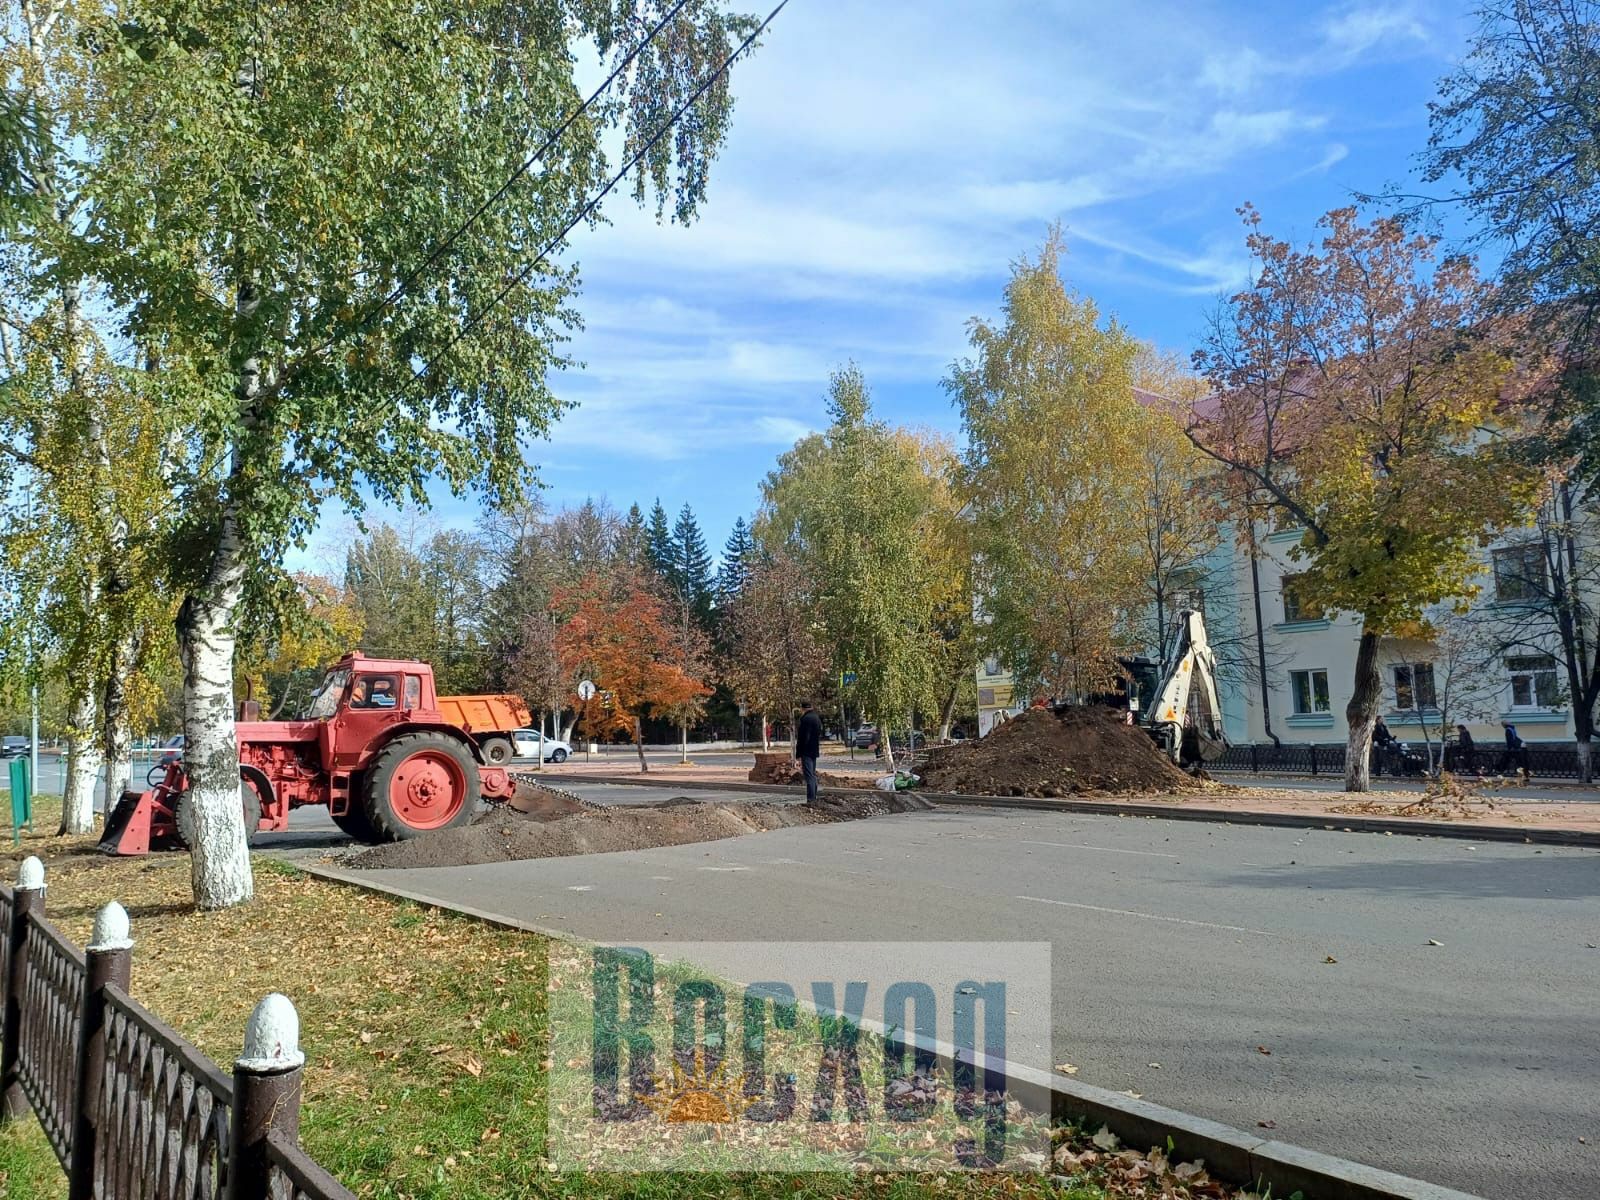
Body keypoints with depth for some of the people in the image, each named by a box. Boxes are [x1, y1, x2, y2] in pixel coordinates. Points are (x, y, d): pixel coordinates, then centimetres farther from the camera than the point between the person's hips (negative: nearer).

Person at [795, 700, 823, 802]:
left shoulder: (806, 719, -17)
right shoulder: (816, 717, 14)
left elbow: (803, 738, -20)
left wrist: (799, 754, -18)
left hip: (807, 751, -10)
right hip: (815, 750, 10)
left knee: (809, 776, -10)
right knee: (813, 775, 17)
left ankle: (810, 799, -12)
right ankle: (814, 797, 22)